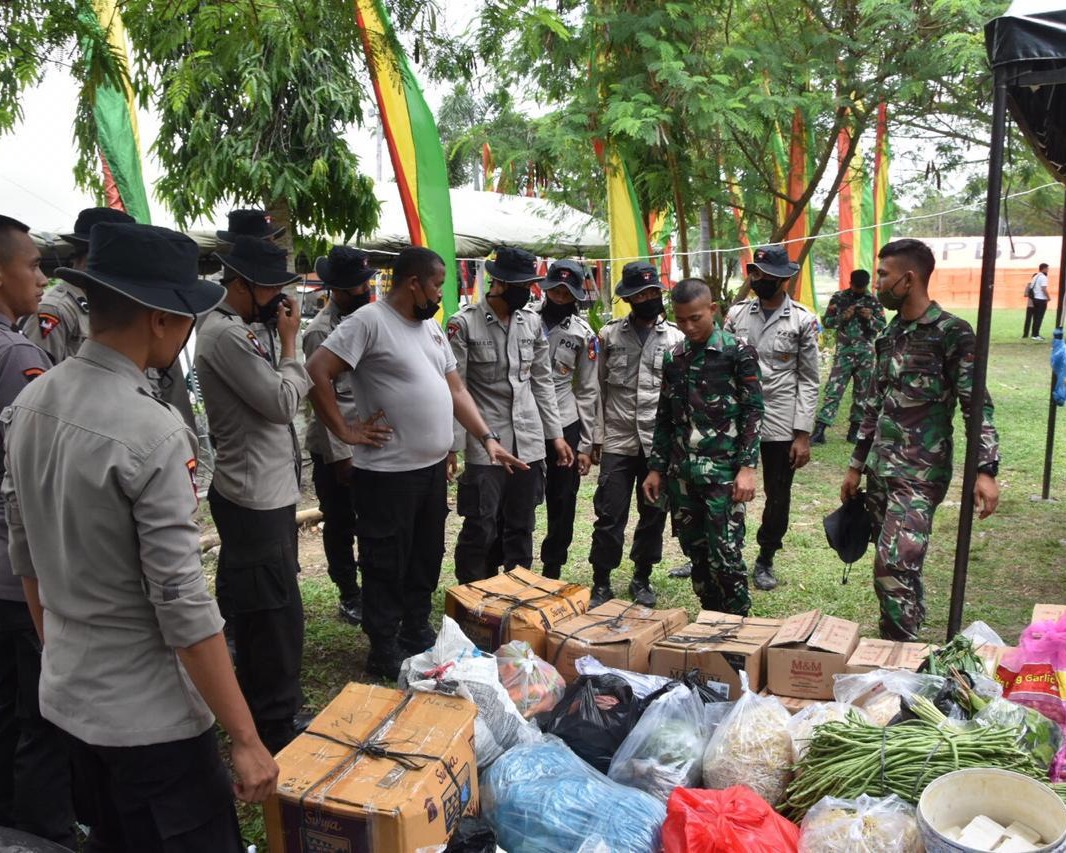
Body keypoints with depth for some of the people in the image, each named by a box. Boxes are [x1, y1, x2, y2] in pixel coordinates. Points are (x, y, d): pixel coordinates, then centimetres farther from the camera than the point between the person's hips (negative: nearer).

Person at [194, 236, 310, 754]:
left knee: (258, 613, 21)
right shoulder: (225, 333, -18)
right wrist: (289, 341, -11)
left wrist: (280, 341, 5)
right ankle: (276, 730, 12)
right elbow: (283, 402, -20)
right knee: (277, 616, -2)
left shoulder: (236, 330, 14)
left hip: (263, 492, 11)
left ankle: (259, 713, 36)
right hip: (257, 498, -11)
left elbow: (280, 398, 15)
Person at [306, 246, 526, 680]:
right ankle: (384, 652, 19)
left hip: (433, 467, 8)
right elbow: (316, 372, -19)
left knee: (427, 560, 19)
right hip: (387, 472, -8)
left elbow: (455, 389, 16)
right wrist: (345, 430, -16)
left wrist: (488, 439, 8)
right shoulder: (369, 321, -13)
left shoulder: (430, 326, 14)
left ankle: (418, 635, 35)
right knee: (387, 566, 5)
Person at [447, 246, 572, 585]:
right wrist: (451, 446, -12)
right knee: (480, 530, 1)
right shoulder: (464, 323, -8)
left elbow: (542, 381, 13)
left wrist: (555, 434, 10)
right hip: (485, 443, -4)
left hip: (528, 441, 5)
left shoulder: (533, 321, 7)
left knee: (521, 528, 13)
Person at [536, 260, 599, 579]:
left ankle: (552, 572, 26)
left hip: (565, 426, 1)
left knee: (562, 505, 9)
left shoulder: (584, 334, 2)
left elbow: (587, 391, 4)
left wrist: (586, 445, 1)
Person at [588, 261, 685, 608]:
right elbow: (599, 389, 6)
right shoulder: (609, 335, 4)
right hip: (617, 443, 0)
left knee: (654, 515, 10)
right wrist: (595, 437, 3)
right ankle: (601, 583, 15)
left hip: (661, 444, 1)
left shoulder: (676, 337, 4)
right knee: (609, 516, 2)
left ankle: (642, 579, 26)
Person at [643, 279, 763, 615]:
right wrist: (656, 468, 13)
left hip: (723, 470, -5)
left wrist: (747, 467, -14)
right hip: (682, 472, 5)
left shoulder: (738, 352, -3)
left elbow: (753, 412, -6)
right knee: (696, 552, 11)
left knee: (725, 555, -5)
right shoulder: (673, 357, 11)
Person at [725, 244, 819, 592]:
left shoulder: (803, 321, -4)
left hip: (780, 425, -2)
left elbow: (808, 381, -3)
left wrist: (803, 434, -8)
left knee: (778, 498, 11)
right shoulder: (737, 313, 2)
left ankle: (765, 560, 31)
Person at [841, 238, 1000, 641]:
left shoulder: (951, 332, -10)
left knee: (894, 566, -14)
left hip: (921, 473, -7)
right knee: (896, 566, 14)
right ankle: (900, 639, 29)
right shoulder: (891, 332, 11)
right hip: (881, 468, 7)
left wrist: (986, 470, -22)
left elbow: (977, 404, -12)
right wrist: (857, 465, 18)